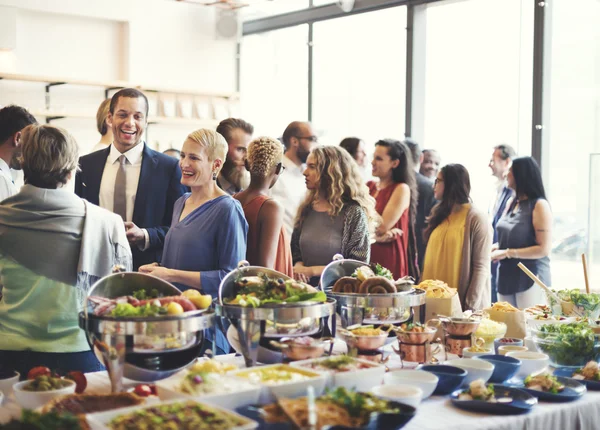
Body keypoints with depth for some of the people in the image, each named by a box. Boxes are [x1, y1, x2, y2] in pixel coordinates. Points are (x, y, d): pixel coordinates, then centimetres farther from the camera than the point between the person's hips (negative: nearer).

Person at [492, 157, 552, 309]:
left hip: (530, 279, -7)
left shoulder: (539, 205, -11)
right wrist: (496, 247, 2)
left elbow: (544, 249, -16)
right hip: (506, 277, 7)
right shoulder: (512, 203, 11)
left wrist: (507, 253, -15)